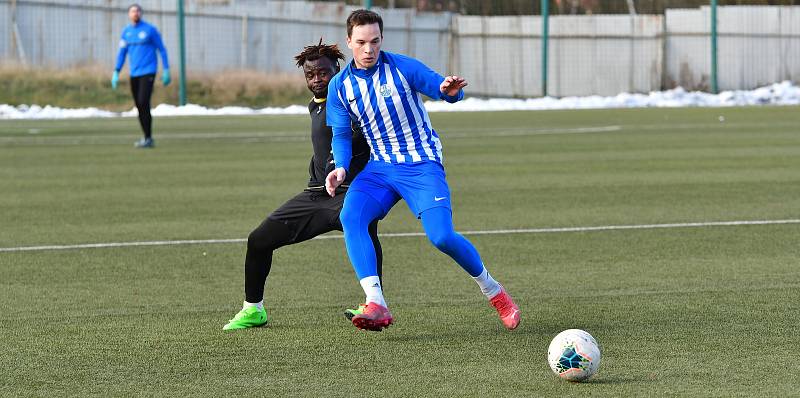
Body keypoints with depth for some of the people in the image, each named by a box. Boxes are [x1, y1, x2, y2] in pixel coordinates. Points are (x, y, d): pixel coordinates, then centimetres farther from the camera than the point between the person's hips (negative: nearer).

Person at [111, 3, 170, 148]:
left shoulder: (150, 29, -4)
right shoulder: (126, 32, 10)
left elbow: (162, 50, 0)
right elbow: (121, 53, 15)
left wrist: (166, 70, -3)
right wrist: (116, 73, 7)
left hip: (148, 72, -5)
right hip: (134, 74, 5)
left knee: (143, 103, -17)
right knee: (139, 107, 4)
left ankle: (148, 138, -12)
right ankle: (147, 138, 12)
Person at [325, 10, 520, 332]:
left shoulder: (402, 68, -9)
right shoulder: (340, 86, 2)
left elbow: (444, 89, -5)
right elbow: (341, 134, 10)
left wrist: (450, 91, -30)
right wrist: (341, 168, -10)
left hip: (422, 165, -4)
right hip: (380, 168, 4)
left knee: (441, 236, -19)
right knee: (350, 216, -25)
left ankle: (493, 292, 9)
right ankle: (376, 305, -31)